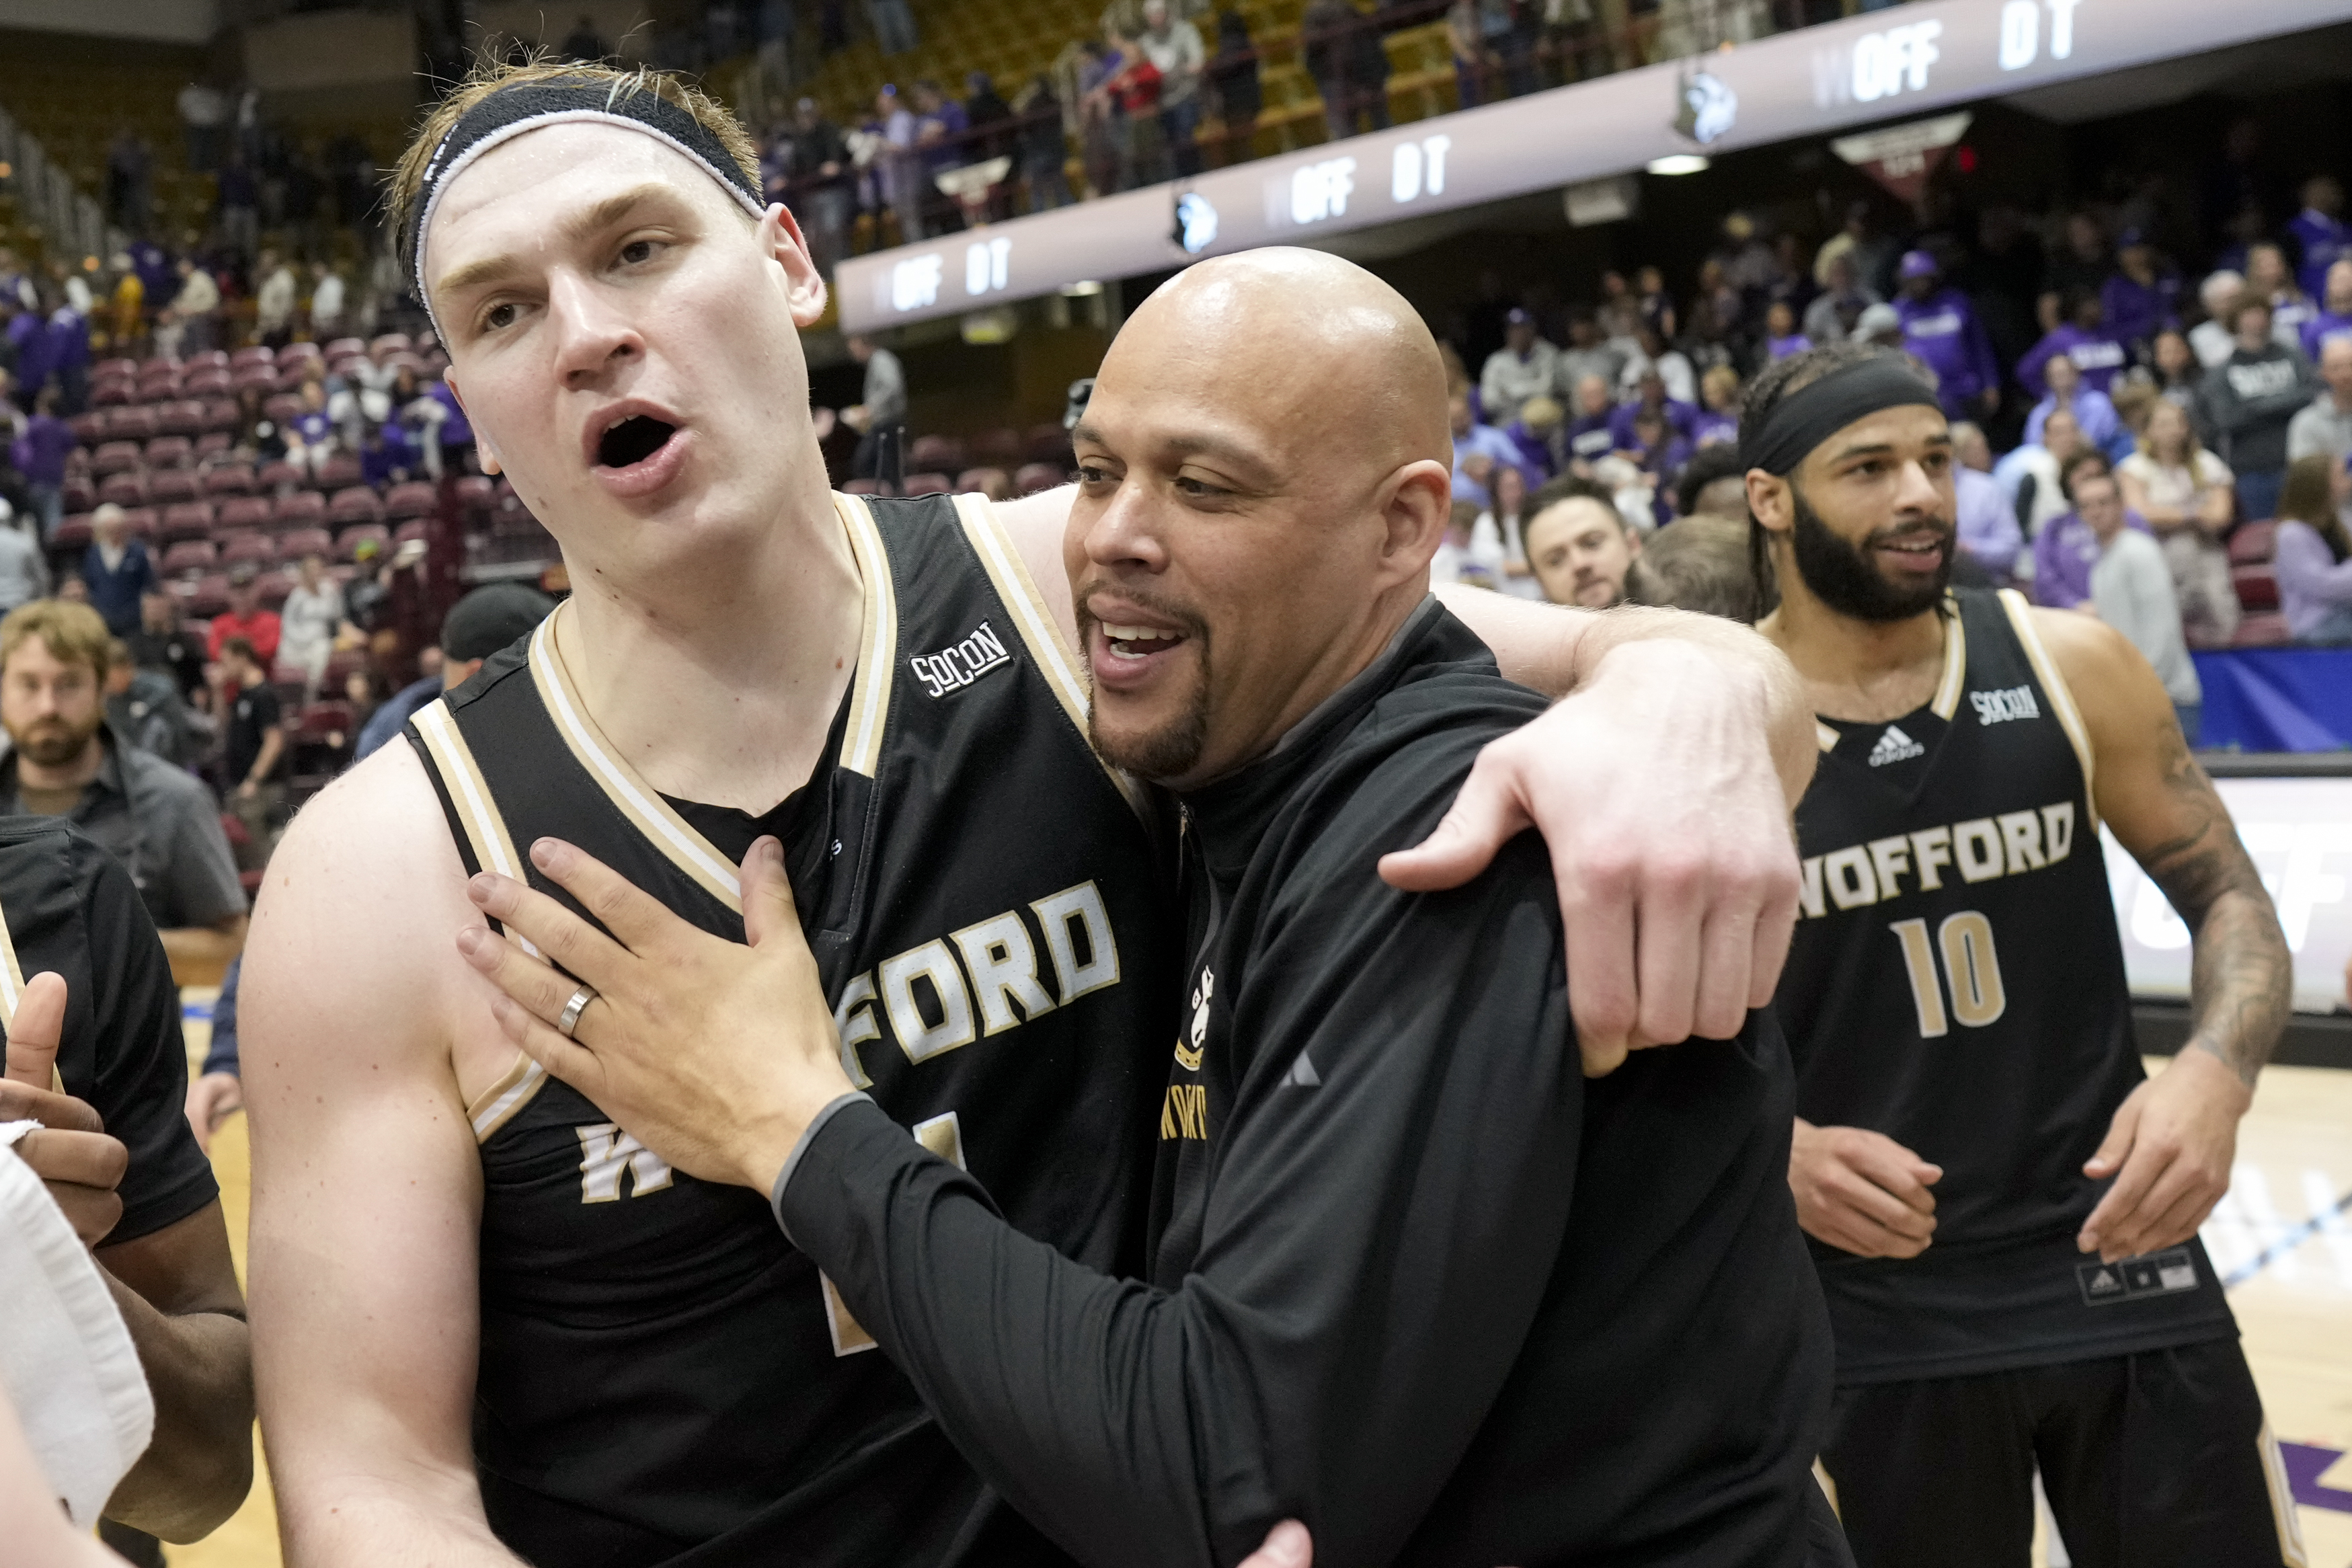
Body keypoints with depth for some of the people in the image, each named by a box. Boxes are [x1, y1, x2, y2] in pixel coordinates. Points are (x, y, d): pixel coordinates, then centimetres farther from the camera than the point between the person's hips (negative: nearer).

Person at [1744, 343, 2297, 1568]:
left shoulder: (2068, 666, -3)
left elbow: (2227, 895, 4)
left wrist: (2216, 1073, -16)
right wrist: (1779, 1147, -19)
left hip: (2120, 1264, 2)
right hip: (1883, 1307, -1)